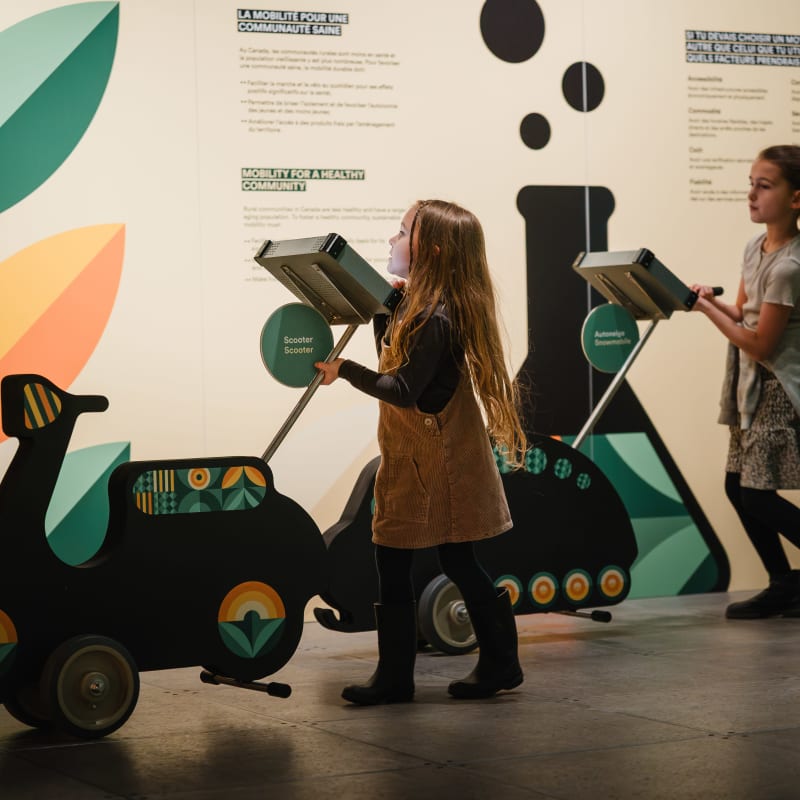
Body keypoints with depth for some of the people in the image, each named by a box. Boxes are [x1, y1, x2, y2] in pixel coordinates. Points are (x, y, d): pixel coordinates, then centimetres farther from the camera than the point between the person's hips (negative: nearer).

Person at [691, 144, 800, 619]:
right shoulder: (756, 249, 6)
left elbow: (759, 344, -20)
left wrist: (707, 309, -15)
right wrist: (712, 300, -5)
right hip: (754, 387, 9)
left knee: (757, 496, -8)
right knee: (738, 486, 10)